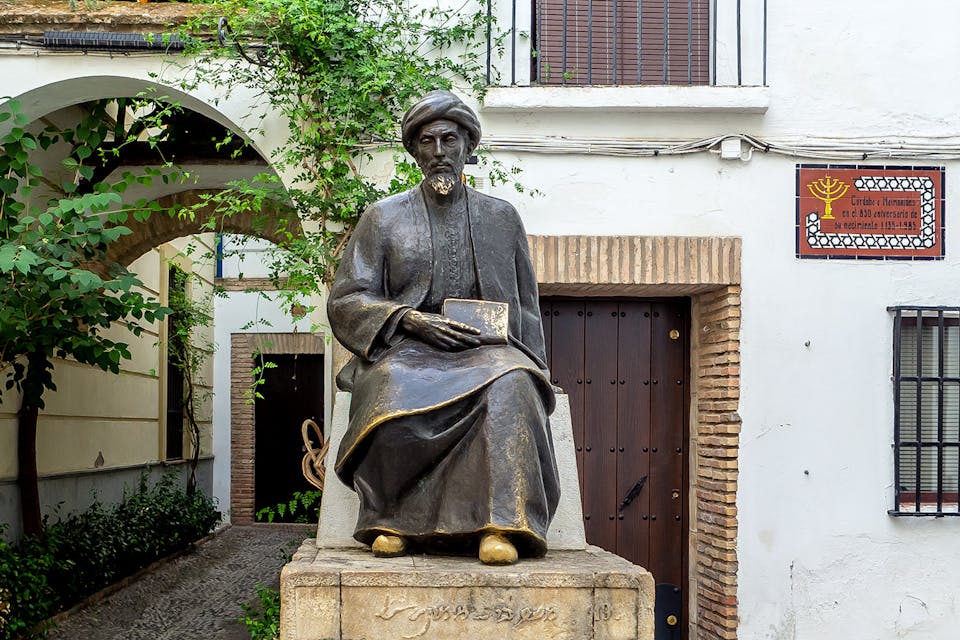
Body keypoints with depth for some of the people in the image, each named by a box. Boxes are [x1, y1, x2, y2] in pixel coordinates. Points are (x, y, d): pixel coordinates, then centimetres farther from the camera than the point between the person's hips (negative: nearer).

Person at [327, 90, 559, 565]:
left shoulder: (502, 217, 19)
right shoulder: (383, 217, 15)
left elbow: (526, 309, 21)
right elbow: (344, 301, 7)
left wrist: (529, 364, 1)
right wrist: (412, 320, -11)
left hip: (489, 351, 1)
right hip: (407, 350, -1)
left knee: (509, 384, -36)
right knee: (394, 387, -38)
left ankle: (500, 526, -40)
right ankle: (392, 520, -23)